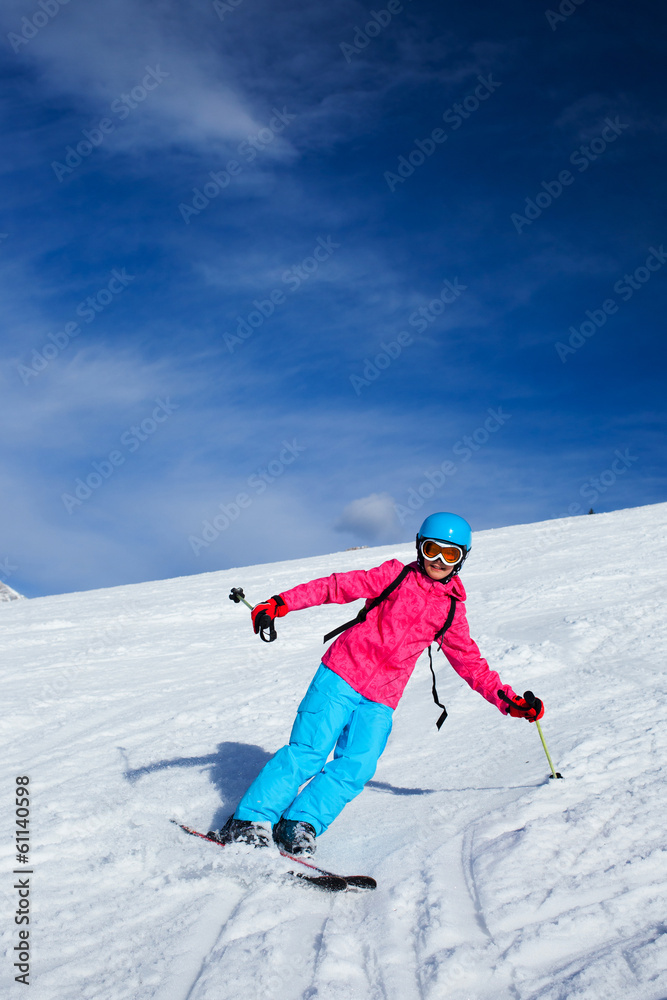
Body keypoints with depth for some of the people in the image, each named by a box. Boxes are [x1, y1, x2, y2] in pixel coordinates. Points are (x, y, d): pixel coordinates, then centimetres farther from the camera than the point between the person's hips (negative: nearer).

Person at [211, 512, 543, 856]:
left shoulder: (452, 610, 13)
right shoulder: (397, 575, 4)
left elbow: (471, 663, 19)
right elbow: (337, 586, 0)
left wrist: (509, 702, 10)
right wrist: (281, 602, -10)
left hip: (381, 700, 3)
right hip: (342, 673, -3)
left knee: (356, 769, -14)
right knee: (308, 752, -12)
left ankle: (300, 825, -5)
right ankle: (251, 821, -5)